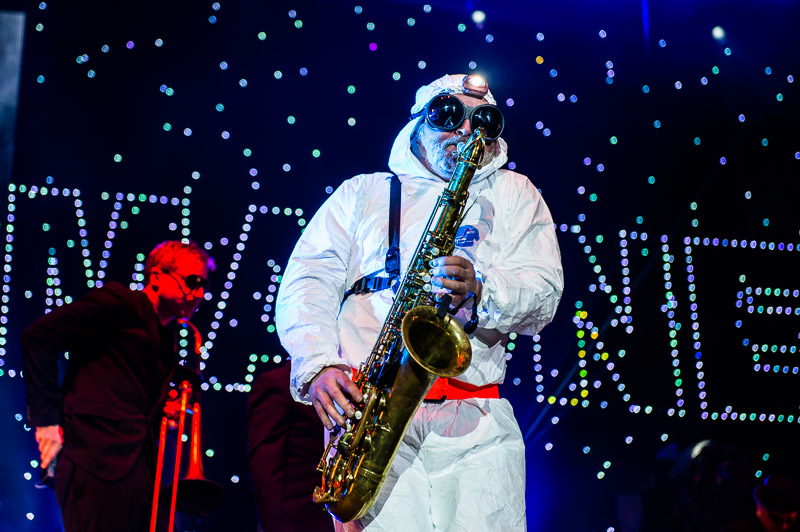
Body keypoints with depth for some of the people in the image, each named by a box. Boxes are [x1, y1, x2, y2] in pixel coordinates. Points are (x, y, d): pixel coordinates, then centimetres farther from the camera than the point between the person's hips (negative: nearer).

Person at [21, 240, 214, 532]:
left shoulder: (166, 339, 21)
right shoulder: (120, 302, -3)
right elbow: (38, 336, -10)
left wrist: (163, 411, 4)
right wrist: (46, 419, -11)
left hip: (140, 473, 8)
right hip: (100, 467, -8)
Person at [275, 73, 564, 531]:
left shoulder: (513, 193, 22)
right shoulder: (363, 192, 22)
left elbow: (544, 292, 9)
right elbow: (307, 281, 10)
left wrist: (480, 292, -13)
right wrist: (319, 365, -8)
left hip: (475, 421, 1)